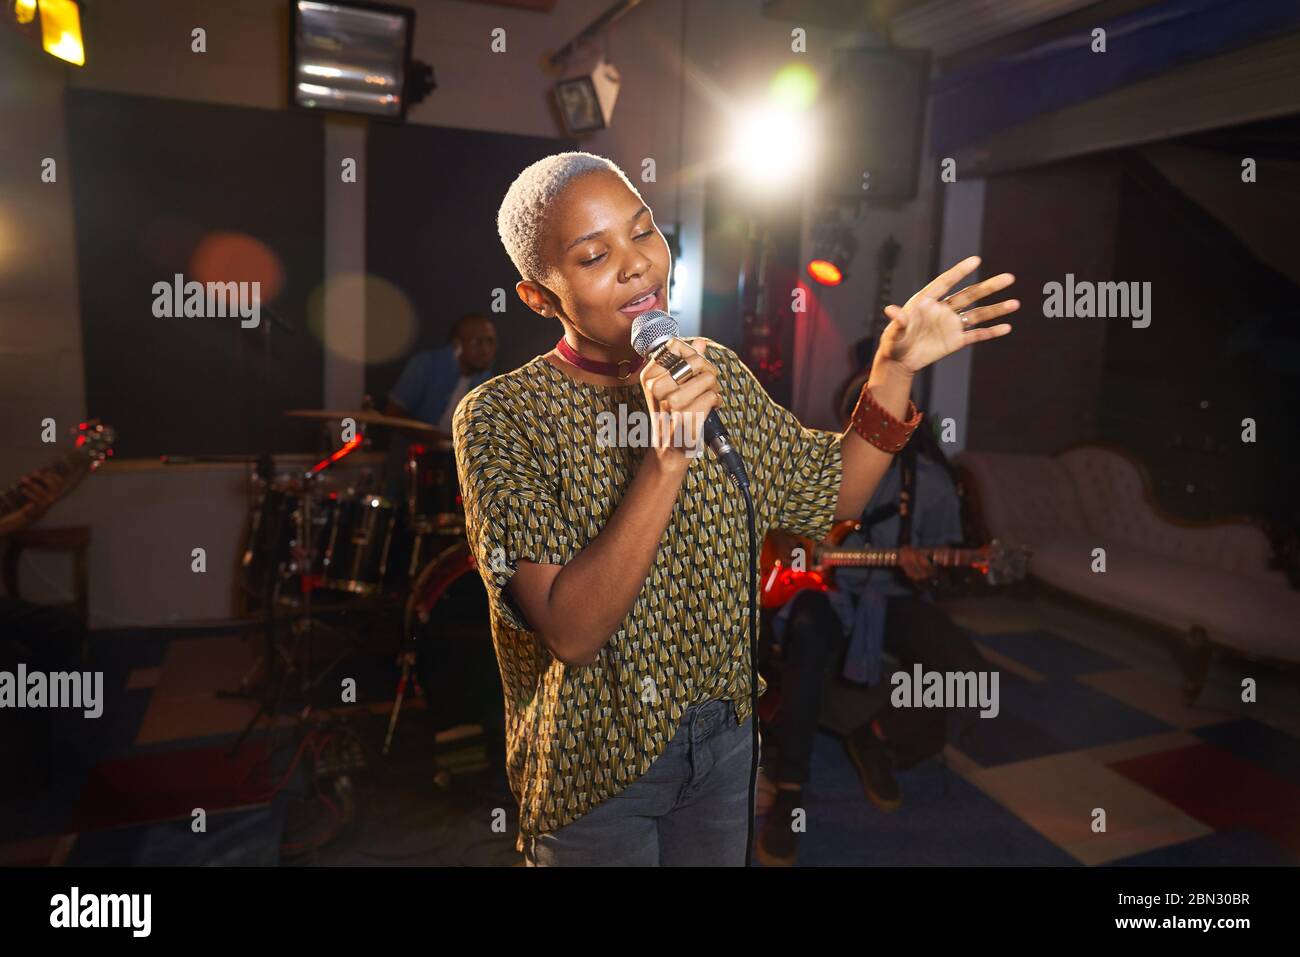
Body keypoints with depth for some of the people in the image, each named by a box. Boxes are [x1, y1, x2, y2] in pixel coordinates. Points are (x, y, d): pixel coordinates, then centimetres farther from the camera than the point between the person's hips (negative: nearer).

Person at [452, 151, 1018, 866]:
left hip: (723, 731, 5)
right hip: (594, 760, -4)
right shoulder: (499, 416, -20)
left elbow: (833, 493, 5)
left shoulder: (716, 371, -3)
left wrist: (894, 369, -8)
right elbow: (571, 632, -27)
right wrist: (667, 457, -36)